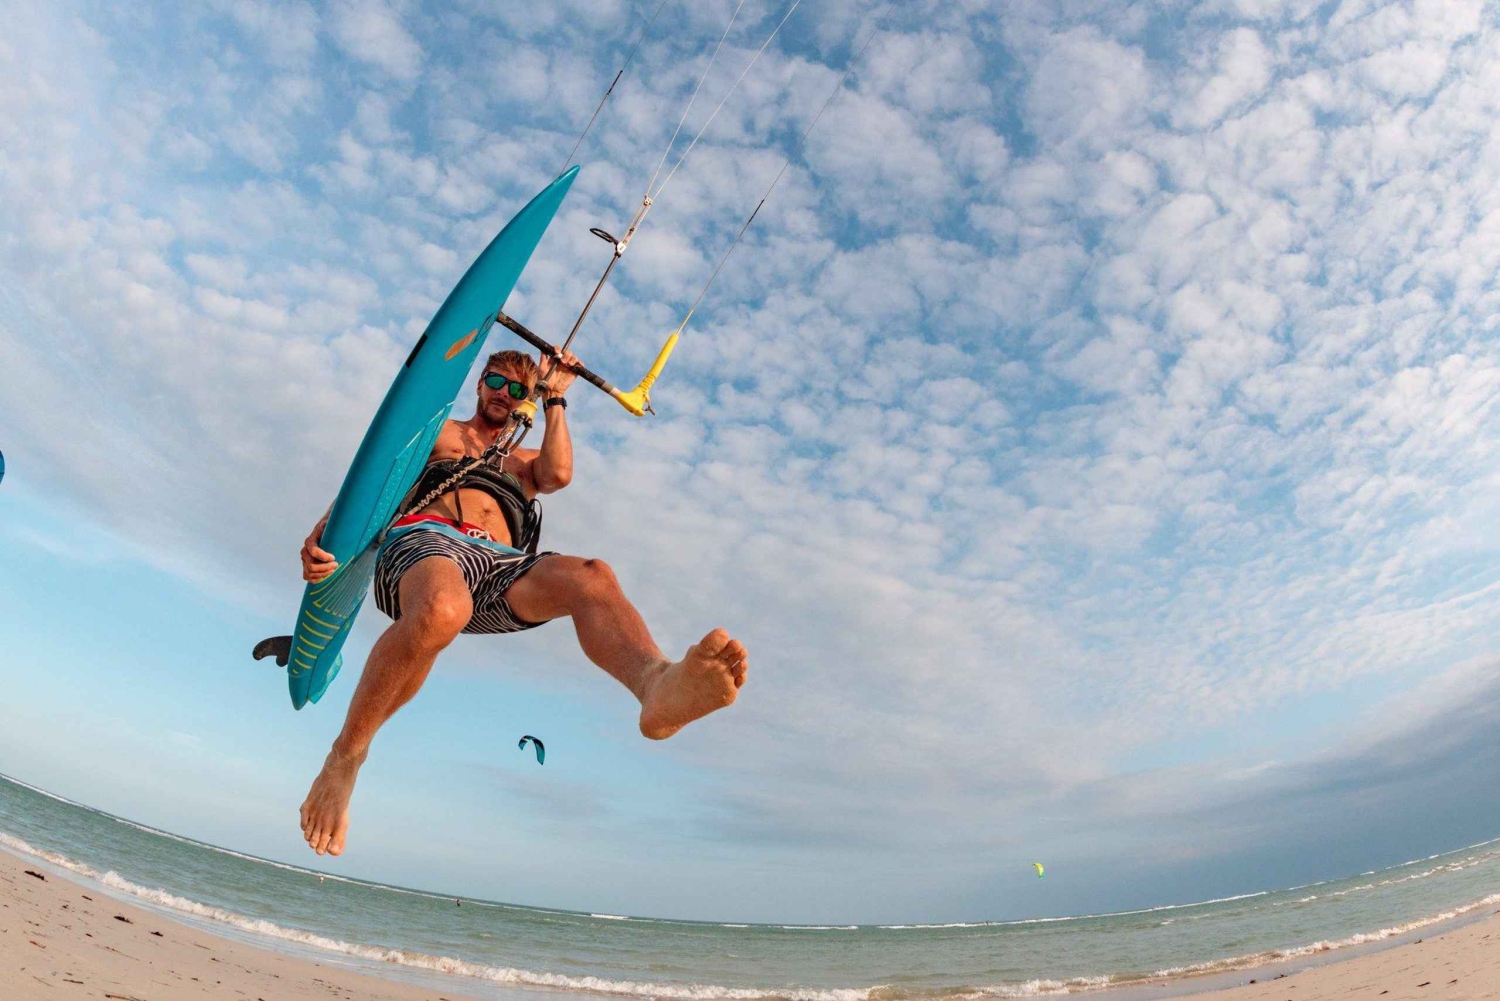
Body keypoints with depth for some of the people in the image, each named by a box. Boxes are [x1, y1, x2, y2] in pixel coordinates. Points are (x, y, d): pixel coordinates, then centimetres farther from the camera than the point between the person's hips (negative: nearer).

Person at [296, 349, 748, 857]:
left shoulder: (526, 462, 38)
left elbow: (559, 475, 12)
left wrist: (554, 400, 20)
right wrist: (323, 530, -3)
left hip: (501, 564, 2)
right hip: (425, 540, -2)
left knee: (591, 577, -33)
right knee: (443, 609, -43)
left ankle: (657, 684, -65)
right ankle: (344, 758, -26)